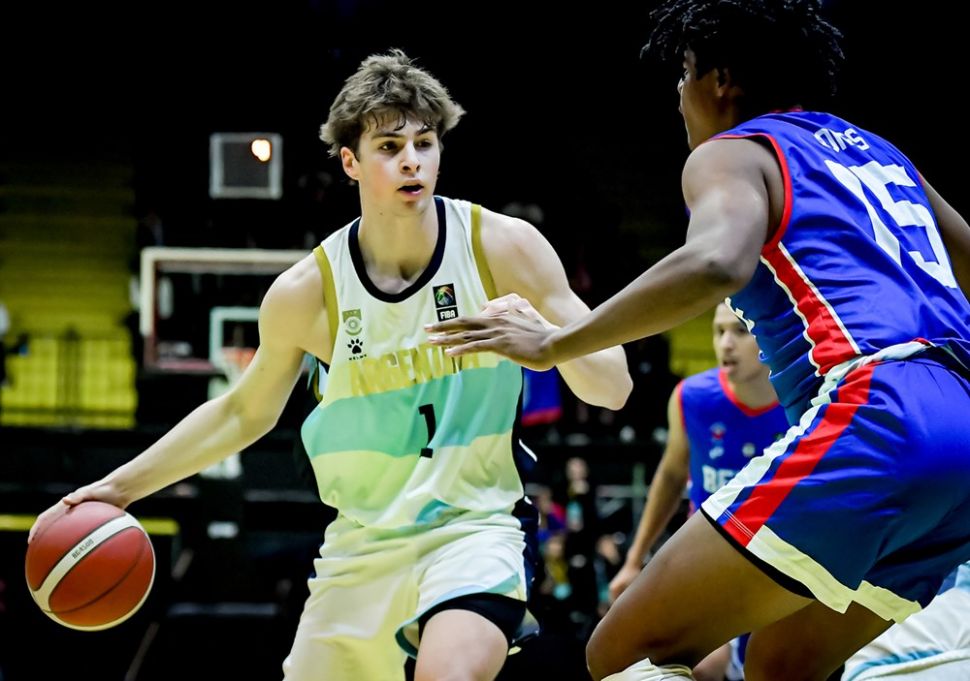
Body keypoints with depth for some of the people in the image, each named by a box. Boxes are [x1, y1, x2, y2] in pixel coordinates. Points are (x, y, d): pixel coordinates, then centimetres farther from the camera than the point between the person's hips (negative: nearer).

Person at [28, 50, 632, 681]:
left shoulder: (504, 246, -8)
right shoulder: (306, 292, -3)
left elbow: (613, 387, -6)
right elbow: (246, 410, 15)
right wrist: (123, 485, 9)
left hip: (476, 528, -3)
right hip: (362, 547, 4)